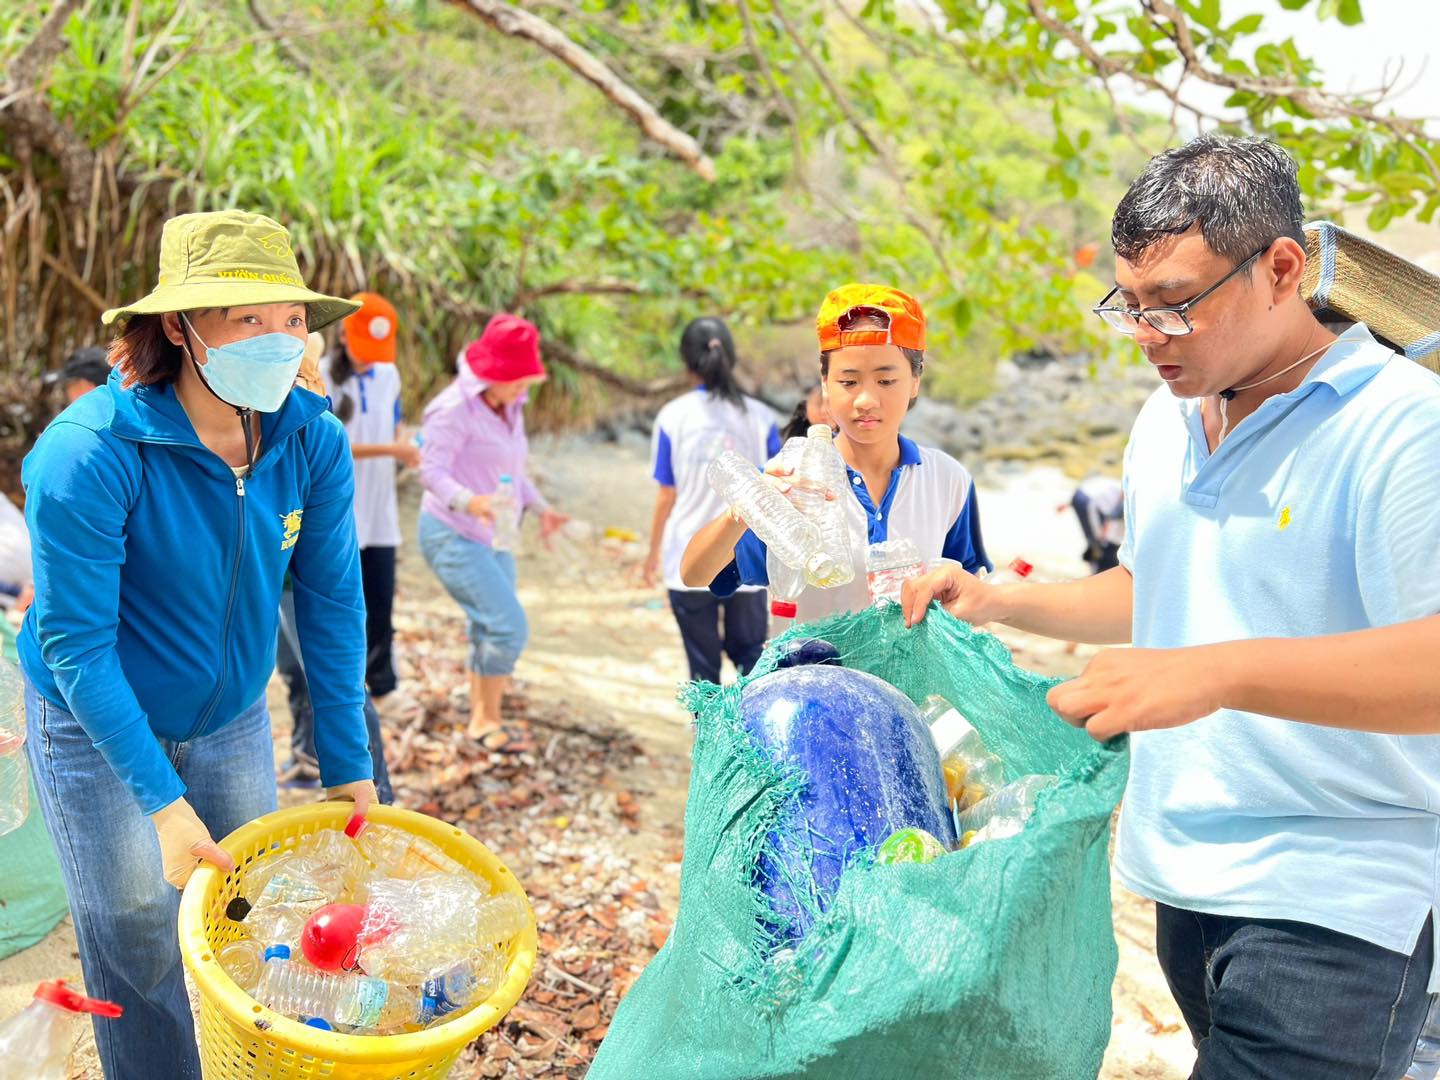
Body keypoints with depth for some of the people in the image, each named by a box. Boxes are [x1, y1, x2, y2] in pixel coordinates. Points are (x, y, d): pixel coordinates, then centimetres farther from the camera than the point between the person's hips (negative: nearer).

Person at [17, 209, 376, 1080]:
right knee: (140, 947, 6)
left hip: (233, 721, 4)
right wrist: (164, 802, -25)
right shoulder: (88, 452, -28)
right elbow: (77, 644, -24)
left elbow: (332, 605, -9)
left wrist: (349, 764, -6)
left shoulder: (314, 441, -16)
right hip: (98, 729, -4)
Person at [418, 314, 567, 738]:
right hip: (453, 535, -8)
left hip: (493, 537, 8)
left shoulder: (510, 409, 10)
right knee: (509, 626, -16)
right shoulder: (455, 409, -16)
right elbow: (432, 471, -22)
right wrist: (470, 501, -39)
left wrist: (541, 507, 12)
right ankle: (488, 719, -2)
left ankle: (480, 720, 27)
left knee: (489, 634, 13)